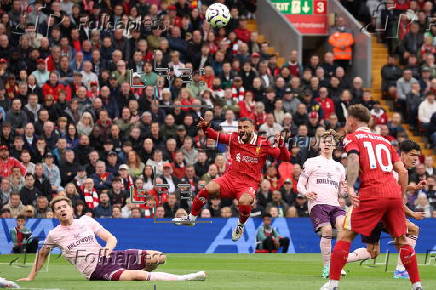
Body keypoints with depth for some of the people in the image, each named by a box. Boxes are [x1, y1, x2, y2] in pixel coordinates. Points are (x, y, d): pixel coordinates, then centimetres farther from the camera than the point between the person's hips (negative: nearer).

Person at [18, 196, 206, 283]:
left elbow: (111, 238, 12)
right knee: (138, 275, -32)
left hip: (105, 256, 5)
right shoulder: (54, 235, 4)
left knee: (159, 257, -7)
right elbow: (42, 254, 21)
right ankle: (181, 279, -35)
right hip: (95, 270, -5)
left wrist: (108, 247, -11)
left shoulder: (86, 221, 11)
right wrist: (31, 277, 20)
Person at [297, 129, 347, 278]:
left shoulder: (339, 167, 25)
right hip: (317, 203, -3)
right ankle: (326, 266, -11)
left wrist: (344, 190, 3)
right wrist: (306, 192, -12)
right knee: (327, 231, -23)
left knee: (343, 225, -25)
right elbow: (300, 185, 10)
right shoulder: (312, 162, 14)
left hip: (334, 204, 3)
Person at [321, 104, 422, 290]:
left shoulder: (352, 138, 10)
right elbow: (402, 171, 18)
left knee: (345, 236, 1)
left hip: (371, 193, -5)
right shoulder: (384, 141, 25)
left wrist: (350, 187, -18)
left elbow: (353, 159, -11)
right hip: (394, 193, 5)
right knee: (401, 240, 15)